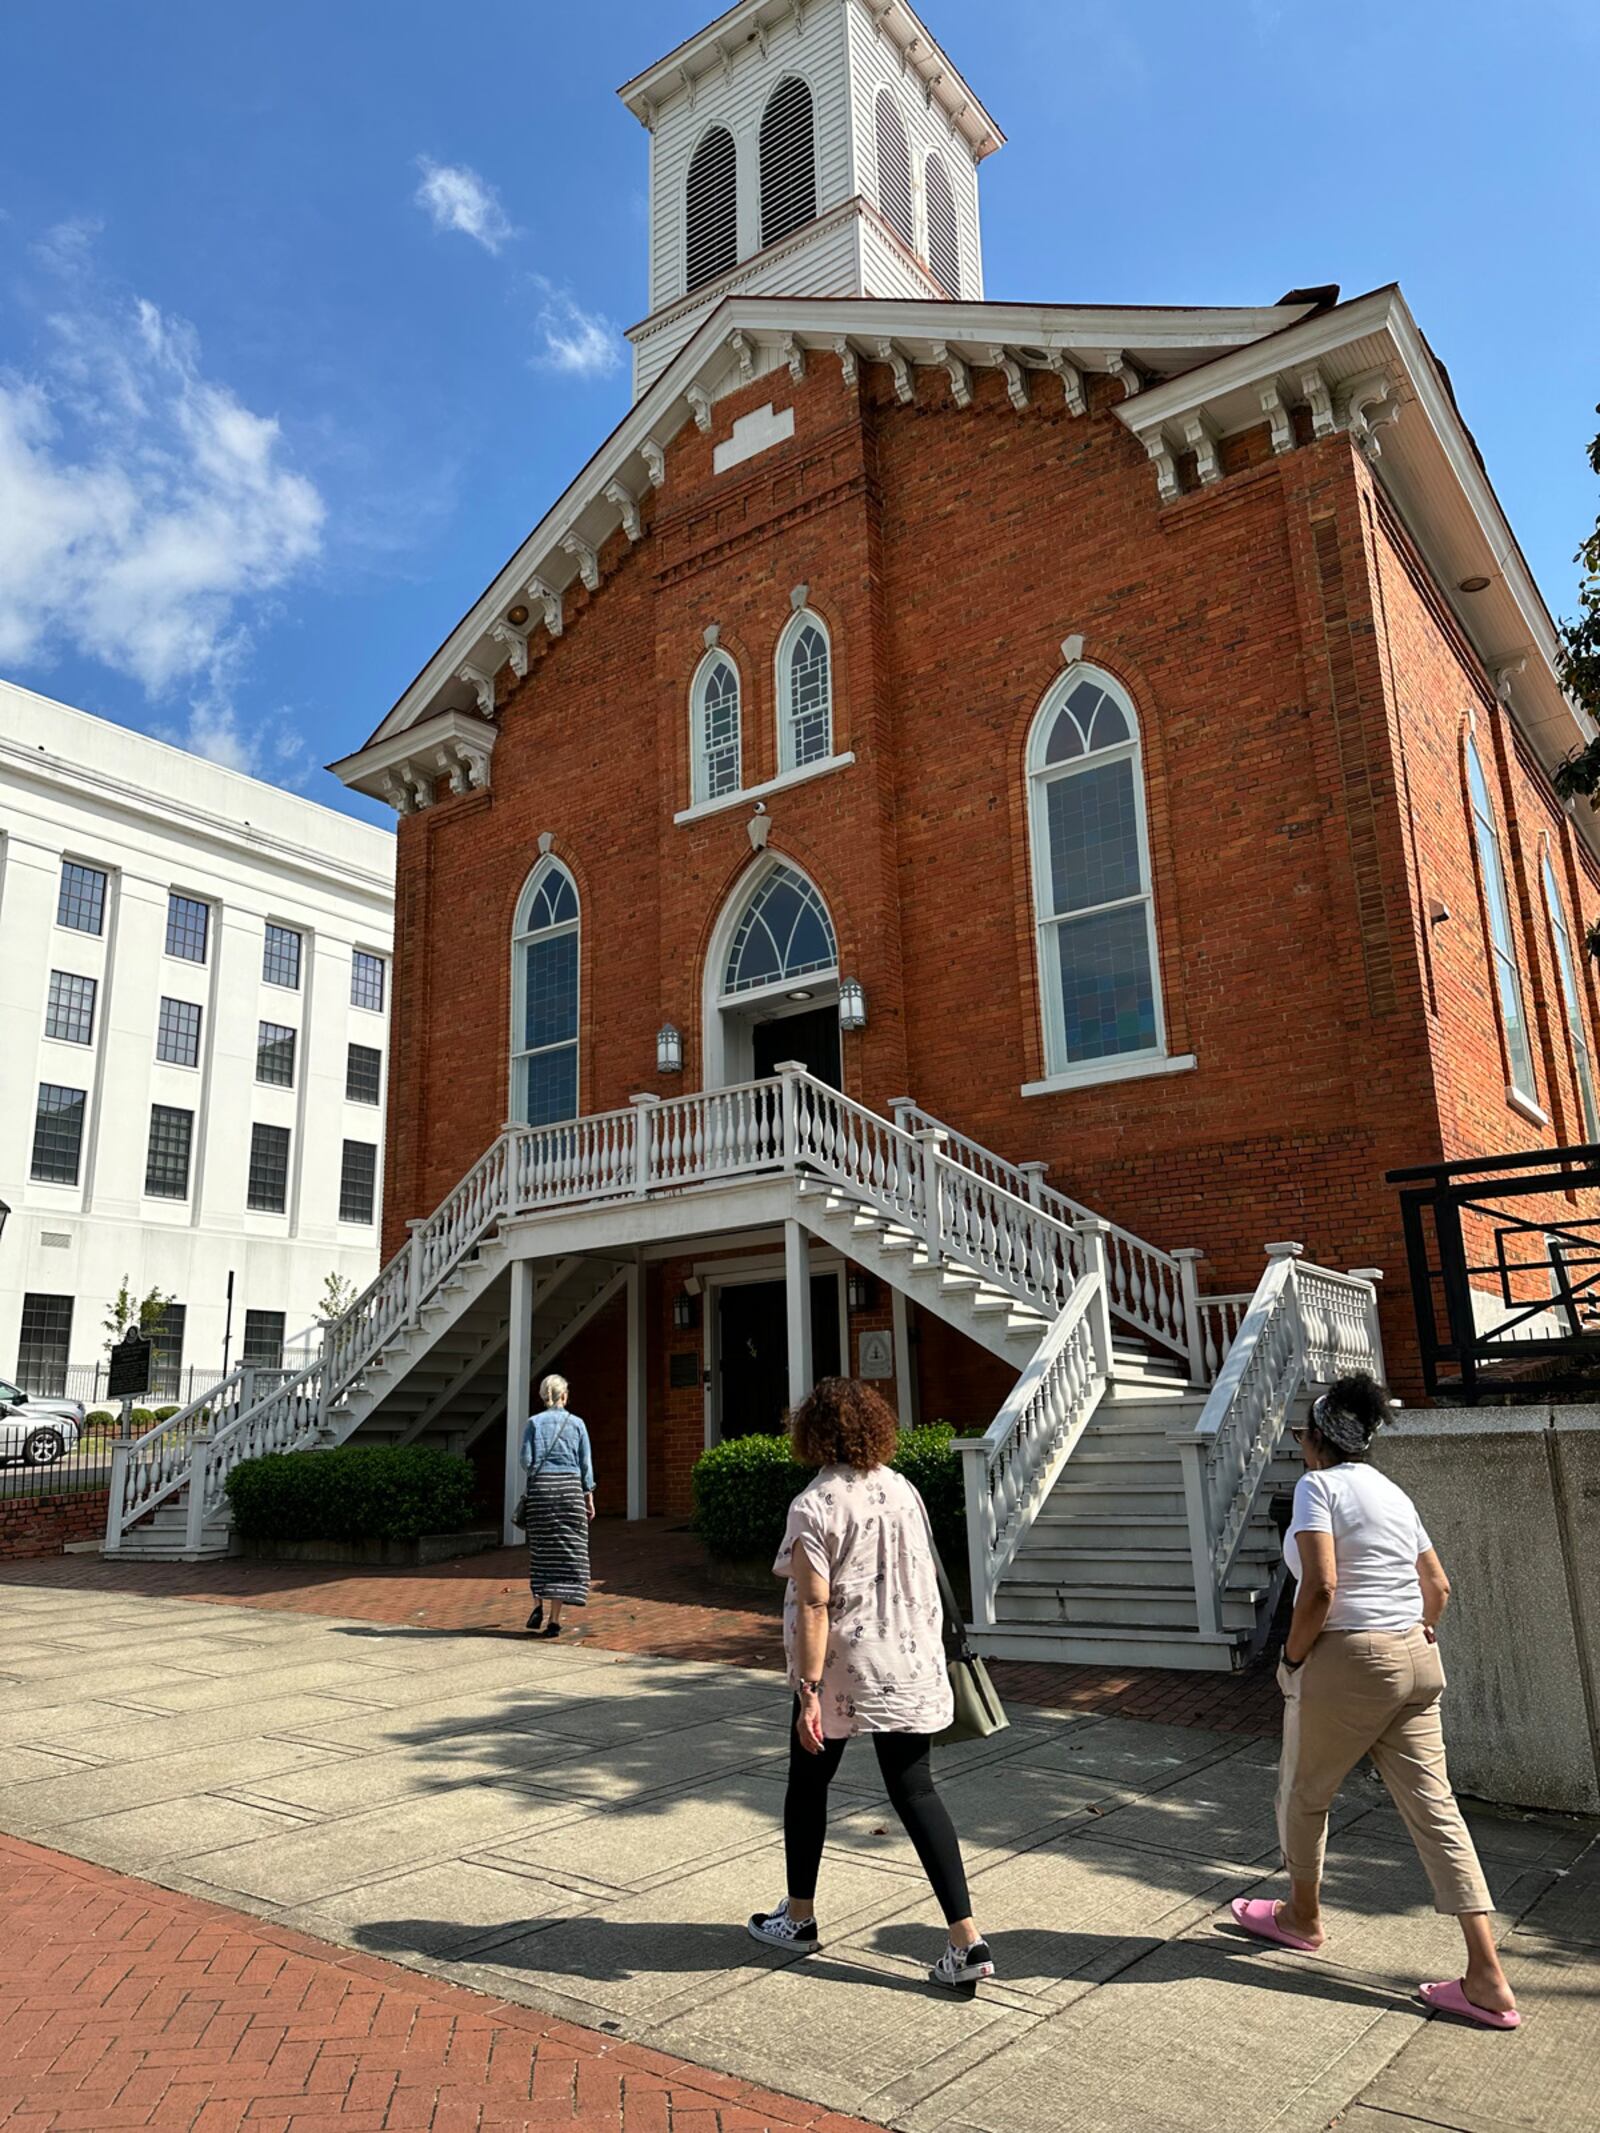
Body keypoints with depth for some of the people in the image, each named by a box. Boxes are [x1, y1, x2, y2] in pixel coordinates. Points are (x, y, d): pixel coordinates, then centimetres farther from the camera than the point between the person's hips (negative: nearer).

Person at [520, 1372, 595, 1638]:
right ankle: (554, 1619, 0)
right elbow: (586, 1463, 3)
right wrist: (589, 1497, 9)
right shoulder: (576, 1423, 4)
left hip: (541, 1488, 0)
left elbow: (526, 1461, -3)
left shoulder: (534, 1422, 2)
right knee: (567, 1552, 3)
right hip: (570, 1488, 0)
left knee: (541, 1549, 15)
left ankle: (538, 1604, 0)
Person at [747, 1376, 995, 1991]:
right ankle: (967, 1940, 3)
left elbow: (814, 1605, -19)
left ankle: (798, 1918, 32)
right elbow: (926, 1579, 10)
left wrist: (808, 1691, -17)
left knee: (808, 1785, 17)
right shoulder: (903, 1490, 2)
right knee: (915, 1792, 9)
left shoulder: (814, 1506, -16)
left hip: (841, 1671, -5)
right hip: (910, 1667, 5)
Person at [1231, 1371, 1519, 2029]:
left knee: (1303, 1792, 14)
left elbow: (1321, 1586, -21)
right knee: (1434, 1807, 8)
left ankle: (1303, 1917, 34)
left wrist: (1292, 1657, -10)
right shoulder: (1393, 1493, 13)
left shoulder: (1319, 1486, -12)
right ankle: (1487, 1981, 5)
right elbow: (1438, 1587, 19)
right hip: (1415, 1660, 8)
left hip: (1347, 1661, -8)